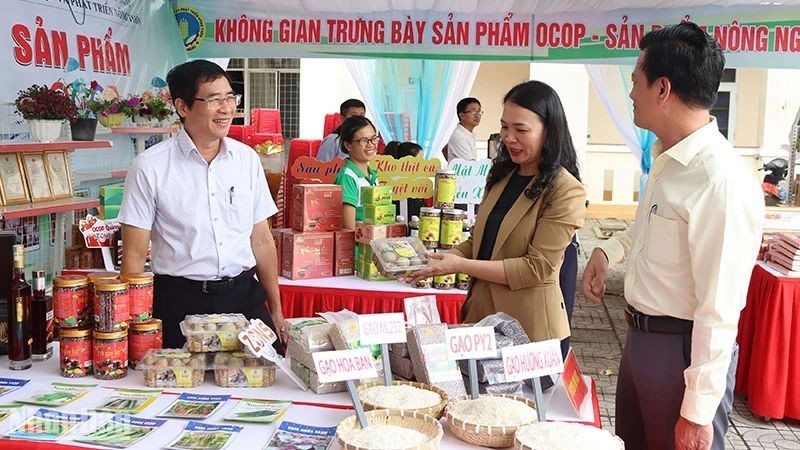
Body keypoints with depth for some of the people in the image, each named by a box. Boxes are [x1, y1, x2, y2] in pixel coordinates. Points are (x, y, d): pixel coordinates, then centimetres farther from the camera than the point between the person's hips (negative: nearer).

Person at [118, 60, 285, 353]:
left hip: (244, 296, 3)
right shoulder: (150, 167, -6)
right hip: (180, 301, -3)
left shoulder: (247, 159, 6)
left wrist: (276, 310, 10)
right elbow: (135, 255, -4)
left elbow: (261, 240, 10)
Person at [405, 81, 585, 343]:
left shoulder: (565, 191, -14)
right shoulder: (502, 175, 8)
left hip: (528, 323, -6)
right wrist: (444, 259, -6)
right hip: (481, 310, 6)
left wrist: (461, 266, -20)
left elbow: (536, 268, -18)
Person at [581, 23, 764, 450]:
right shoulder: (666, 157, 3)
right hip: (641, 336, 9)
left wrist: (698, 412, -21)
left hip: (684, 350, -9)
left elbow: (719, 312, -25)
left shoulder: (722, 182, -26)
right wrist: (609, 249, 9)